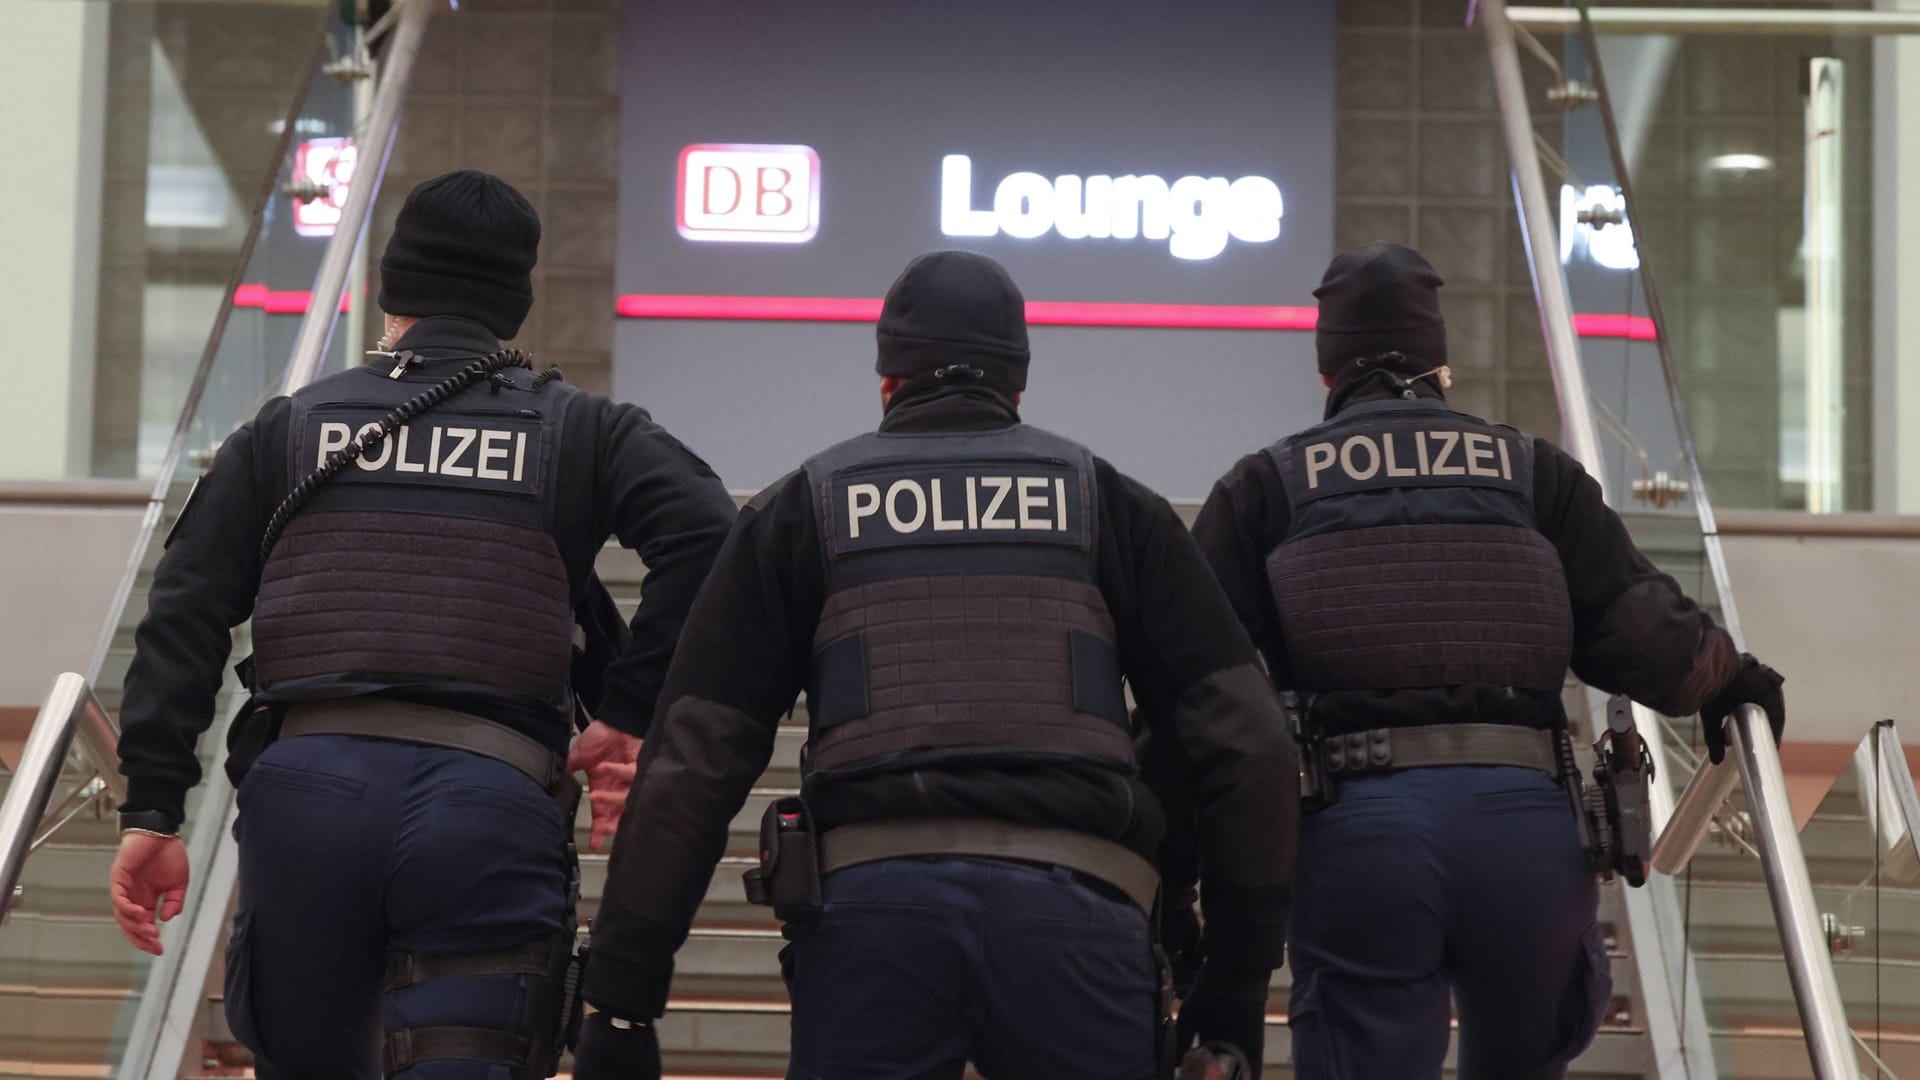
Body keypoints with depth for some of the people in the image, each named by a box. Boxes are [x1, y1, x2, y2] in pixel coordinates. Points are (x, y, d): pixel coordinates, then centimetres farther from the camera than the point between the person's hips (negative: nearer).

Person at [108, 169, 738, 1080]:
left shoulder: (289, 428, 18)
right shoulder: (577, 431, 13)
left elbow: (186, 612, 11)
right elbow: (702, 532, -4)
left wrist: (152, 808, 11)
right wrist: (631, 713, 1)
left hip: (306, 784, 2)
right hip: (491, 797, -1)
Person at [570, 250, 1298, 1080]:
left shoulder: (803, 507, 18)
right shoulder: (1111, 505, 20)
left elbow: (694, 760, 9)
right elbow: (1245, 738, 11)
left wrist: (621, 1000, 11)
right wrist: (1238, 982, 16)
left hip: (872, 896, 0)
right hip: (1074, 902, 0)